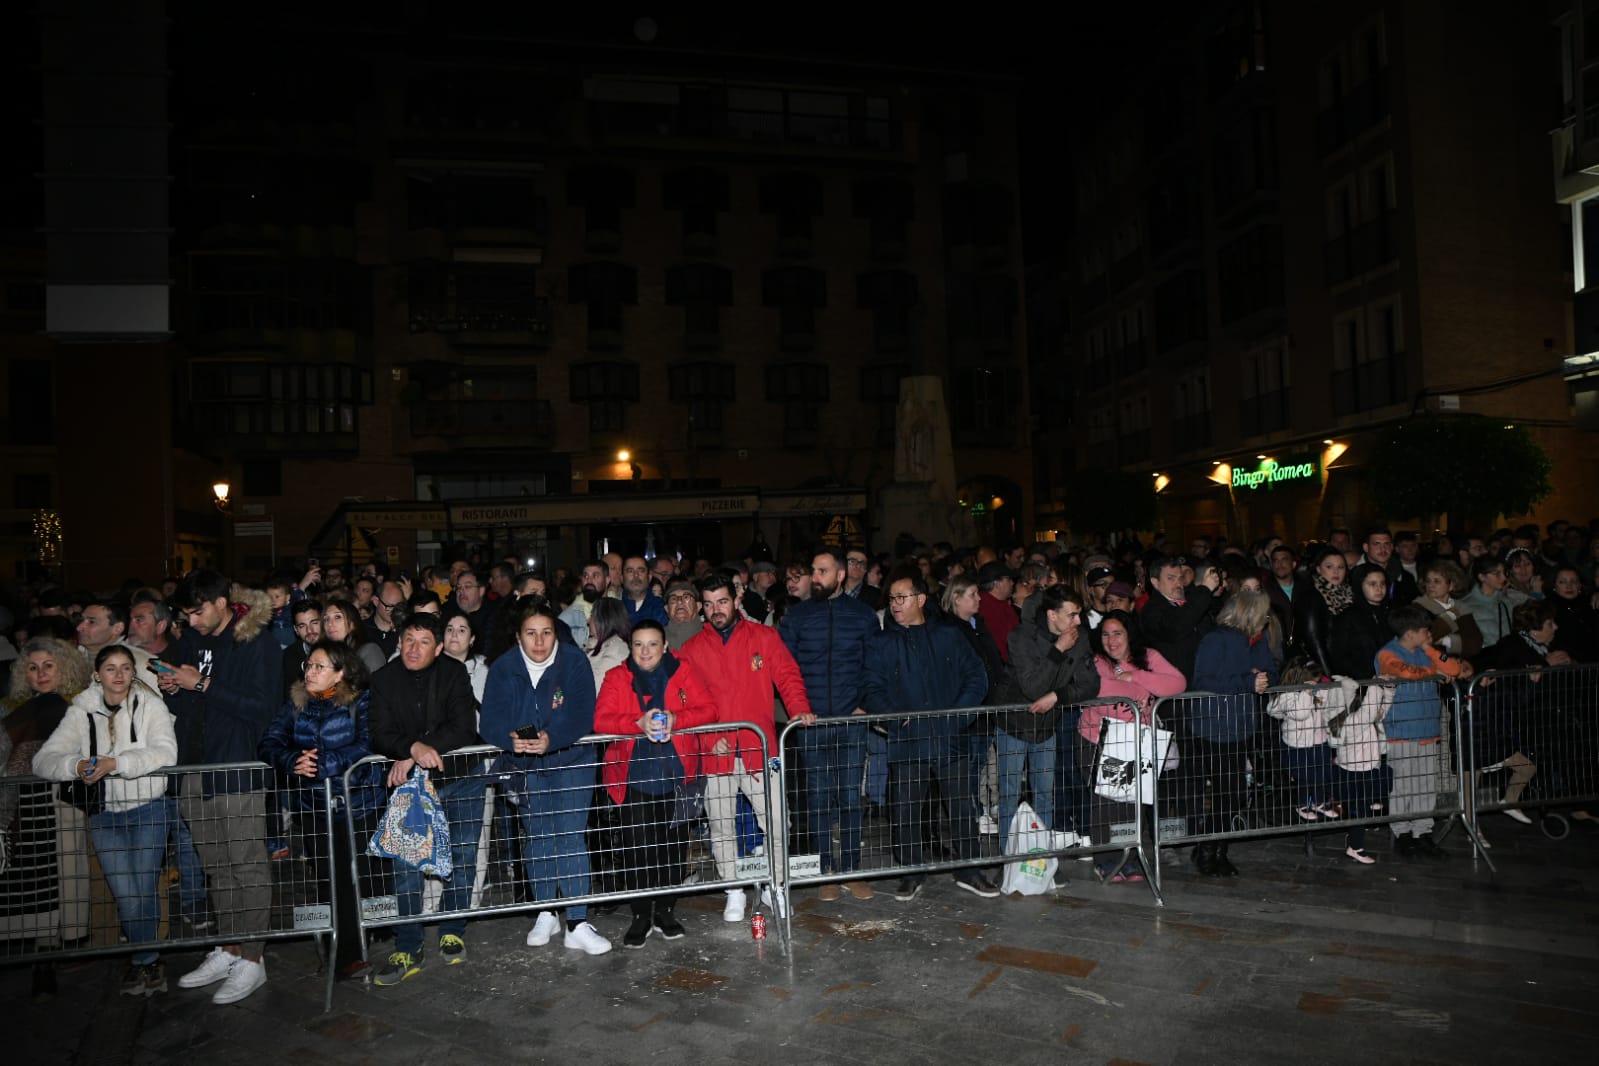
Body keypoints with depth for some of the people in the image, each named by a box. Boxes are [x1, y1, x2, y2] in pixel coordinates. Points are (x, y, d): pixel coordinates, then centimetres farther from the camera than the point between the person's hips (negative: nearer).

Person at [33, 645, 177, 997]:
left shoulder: (149, 705, -6)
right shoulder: (81, 711, 2)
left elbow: (165, 752, -19)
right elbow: (44, 760, -5)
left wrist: (115, 763, -30)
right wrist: (76, 765, -25)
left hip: (147, 811, -2)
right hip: (104, 815, 2)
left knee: (145, 891, -1)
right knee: (126, 896, -1)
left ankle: (142, 961, 24)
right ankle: (149, 961, 22)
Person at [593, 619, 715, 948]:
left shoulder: (682, 673, 4)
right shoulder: (616, 677, 2)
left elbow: (707, 709, -3)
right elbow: (601, 719, -9)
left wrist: (675, 720, -20)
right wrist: (639, 723, -25)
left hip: (676, 774, 1)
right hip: (634, 776, -1)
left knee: (674, 844, 7)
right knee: (637, 846, -2)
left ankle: (666, 911, 23)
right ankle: (641, 915, 13)